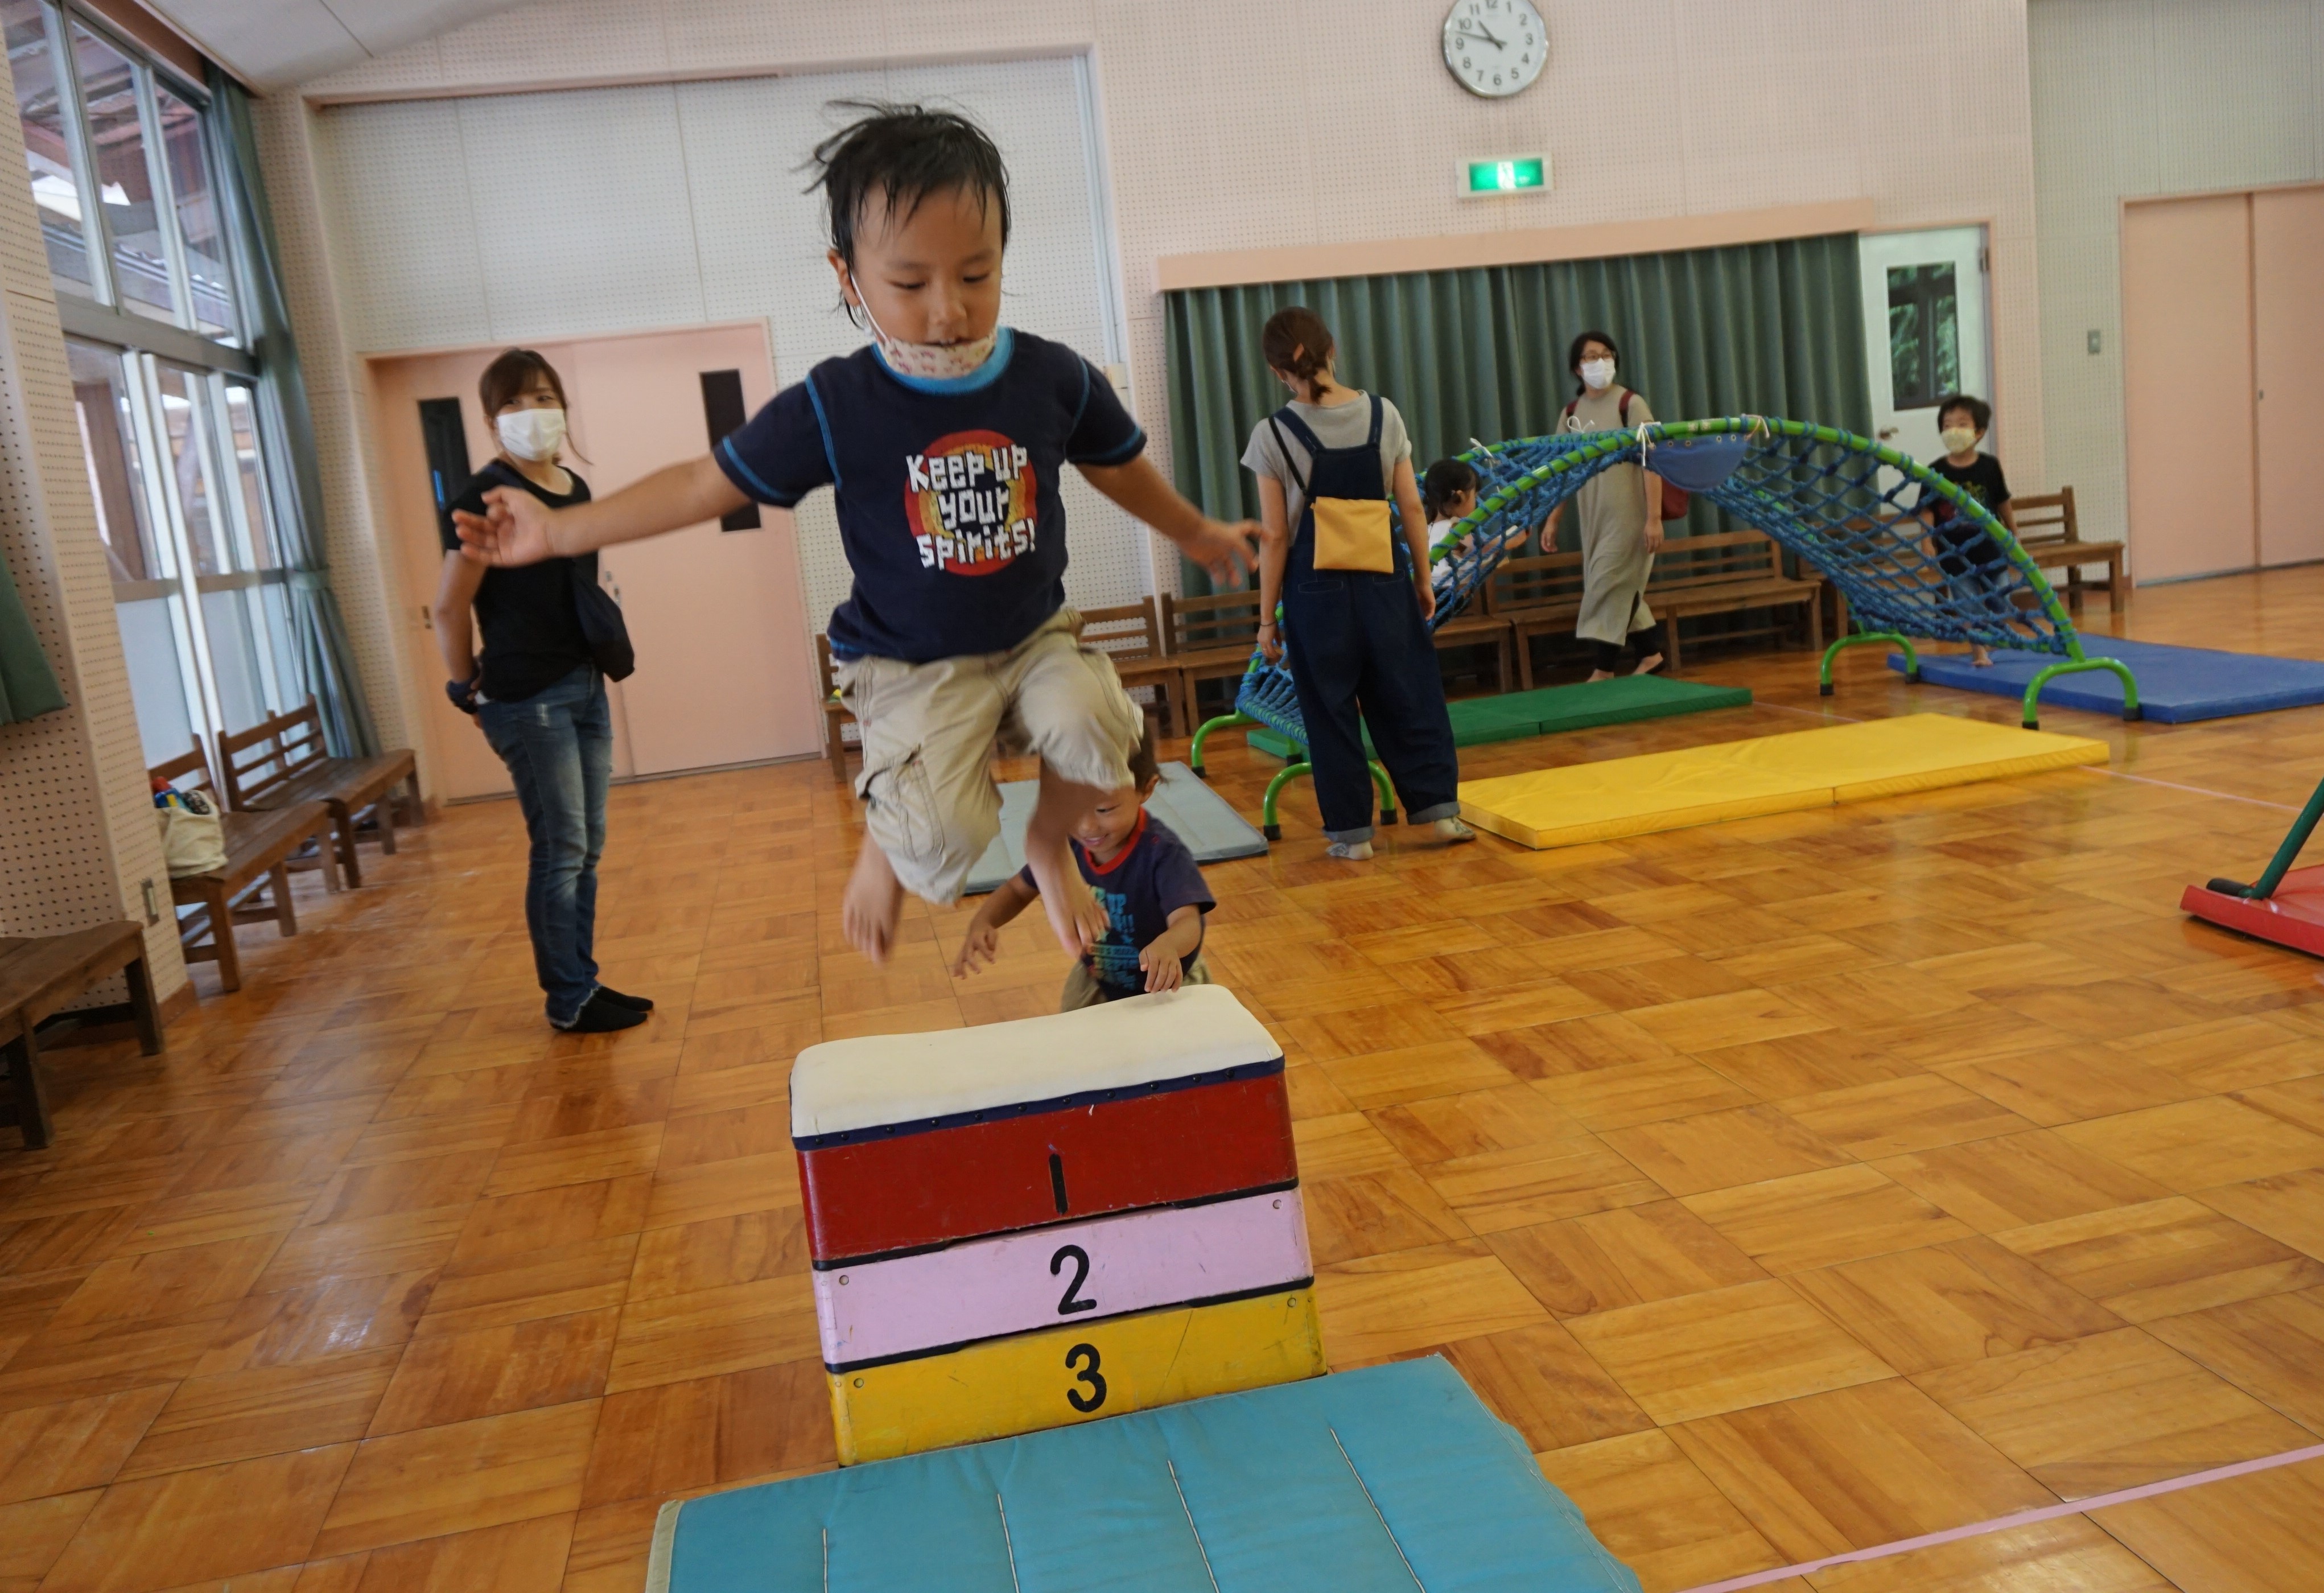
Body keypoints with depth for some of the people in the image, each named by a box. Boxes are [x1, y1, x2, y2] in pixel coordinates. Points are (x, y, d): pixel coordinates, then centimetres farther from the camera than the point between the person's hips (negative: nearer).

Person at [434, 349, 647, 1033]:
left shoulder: (576, 489, 10)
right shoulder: (487, 497, -12)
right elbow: (450, 607, -12)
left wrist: (602, 655, 13)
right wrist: (469, 690, -4)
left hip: (586, 687, 8)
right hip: (528, 700, -8)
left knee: (587, 847, 12)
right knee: (560, 851, -2)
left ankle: (584, 985, 24)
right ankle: (569, 1002, 10)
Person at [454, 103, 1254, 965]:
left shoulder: (1053, 378, -8)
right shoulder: (831, 408, -14)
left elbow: (1122, 468, 12)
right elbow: (707, 484, -4)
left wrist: (1195, 532, 27)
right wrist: (558, 530, -3)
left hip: (1036, 637, 3)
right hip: (912, 665, -3)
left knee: (1098, 727, -28)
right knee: (945, 835, -24)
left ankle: (1049, 842, 7)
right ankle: (886, 839, 16)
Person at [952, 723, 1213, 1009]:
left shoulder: (1163, 854, -33)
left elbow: (1187, 921, -44)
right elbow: (1018, 889, -2)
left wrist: (1167, 945, -69)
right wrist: (982, 923, -22)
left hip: (1166, 985, -4)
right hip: (1097, 980, 4)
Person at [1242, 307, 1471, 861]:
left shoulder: (1273, 435, -7)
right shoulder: (1383, 414, -1)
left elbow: (1275, 537, -6)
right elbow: (1412, 507, 2)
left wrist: (1267, 618, 1)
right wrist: (1423, 578, 14)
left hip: (1316, 588, -2)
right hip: (1382, 581, 2)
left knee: (1330, 711, 7)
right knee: (1409, 697, 13)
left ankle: (1351, 831, 11)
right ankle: (1439, 807, 15)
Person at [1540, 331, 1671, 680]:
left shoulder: (1630, 404, -7)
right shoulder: (1571, 413, 7)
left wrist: (1654, 517, -16)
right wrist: (1552, 520, 8)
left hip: (1629, 514, -5)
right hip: (1593, 517, 5)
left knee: (1608, 585, -9)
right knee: (1622, 589, 11)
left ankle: (1604, 670, -5)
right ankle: (1650, 654, 27)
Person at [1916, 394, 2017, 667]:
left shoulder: (1989, 466, -2)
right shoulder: (1936, 471, -7)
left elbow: (2003, 503, 8)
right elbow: (1927, 511, -7)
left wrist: (2014, 536, 14)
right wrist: (1929, 543, -16)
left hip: (1990, 546, 2)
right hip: (1954, 551, -2)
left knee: (2001, 602, 9)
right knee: (1970, 604, 2)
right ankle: (1978, 652, 13)